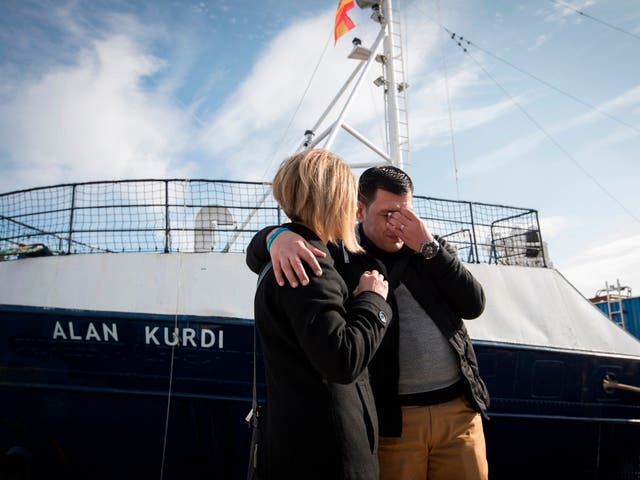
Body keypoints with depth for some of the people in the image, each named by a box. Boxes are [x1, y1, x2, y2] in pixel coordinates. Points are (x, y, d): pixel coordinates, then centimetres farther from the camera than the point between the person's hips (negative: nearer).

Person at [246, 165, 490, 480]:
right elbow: (257, 252, -3)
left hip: (459, 409, 3)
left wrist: (428, 247, -9)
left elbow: (473, 305, 0)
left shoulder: (432, 250, 10)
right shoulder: (340, 255, 0)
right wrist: (277, 236, -27)